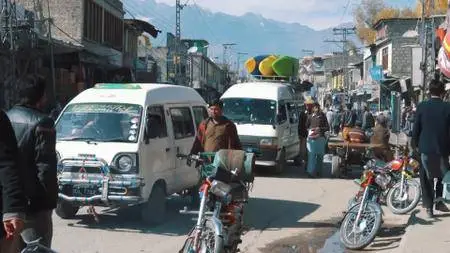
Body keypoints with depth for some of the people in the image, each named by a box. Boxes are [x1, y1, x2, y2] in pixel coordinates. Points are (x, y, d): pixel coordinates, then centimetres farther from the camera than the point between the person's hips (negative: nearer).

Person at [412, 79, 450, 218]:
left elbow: (416, 128, -1)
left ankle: (429, 206, 9)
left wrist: (414, 144, 11)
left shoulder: (422, 107, -5)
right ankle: (438, 200, 12)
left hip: (425, 148, 1)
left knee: (426, 178, 11)